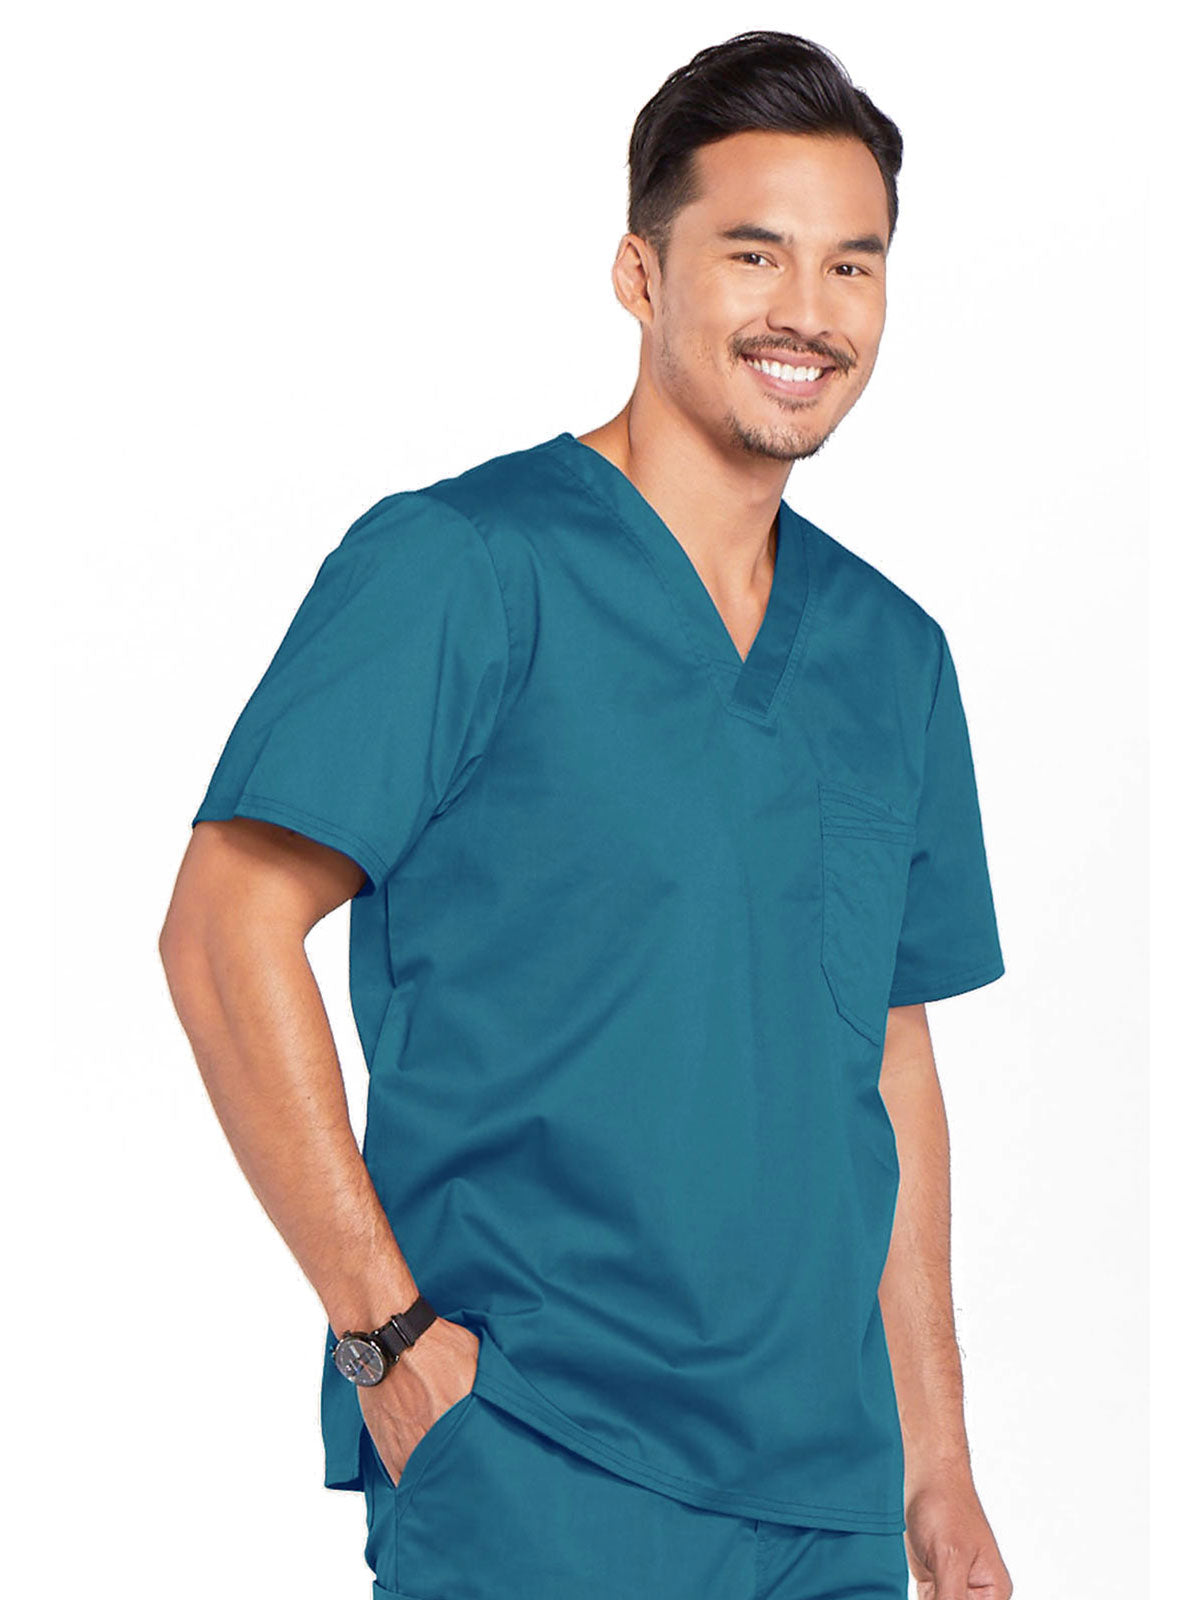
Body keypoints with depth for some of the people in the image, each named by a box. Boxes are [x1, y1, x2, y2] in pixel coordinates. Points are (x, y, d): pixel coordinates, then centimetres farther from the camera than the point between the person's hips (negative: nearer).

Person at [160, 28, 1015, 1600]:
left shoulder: (894, 653, 12)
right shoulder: (461, 567, -7)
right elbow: (226, 932, -12)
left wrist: (935, 1459, 14)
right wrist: (387, 1332, -15)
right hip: (527, 1463, -6)